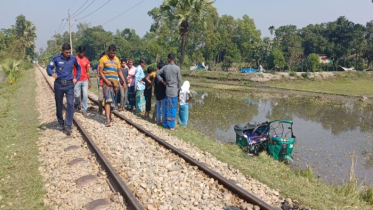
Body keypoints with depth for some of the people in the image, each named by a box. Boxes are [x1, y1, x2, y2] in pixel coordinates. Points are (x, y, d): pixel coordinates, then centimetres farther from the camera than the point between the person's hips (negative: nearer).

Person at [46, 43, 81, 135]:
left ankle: (68, 126, -11)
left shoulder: (73, 58, 3)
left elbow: (78, 68, 20)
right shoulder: (56, 58, -3)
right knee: (59, 105, 10)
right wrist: (52, 73, -31)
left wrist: (77, 78, 9)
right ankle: (61, 123, 29)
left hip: (69, 84, 0)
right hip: (58, 84, 0)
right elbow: (49, 68, -8)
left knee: (70, 104, -13)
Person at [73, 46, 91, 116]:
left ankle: (84, 110, 7)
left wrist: (89, 81, 11)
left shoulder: (86, 60, 7)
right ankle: (77, 103, 35)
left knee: (85, 95, -2)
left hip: (85, 80, 2)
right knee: (77, 95, 2)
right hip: (77, 81, -2)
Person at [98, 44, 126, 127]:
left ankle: (109, 116, 24)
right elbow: (100, 72, -4)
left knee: (112, 101, 9)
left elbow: (119, 71, 19)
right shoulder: (103, 59, -1)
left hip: (115, 82, 5)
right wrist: (106, 81, -16)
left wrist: (124, 82, 11)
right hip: (107, 82, -5)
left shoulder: (117, 59, 14)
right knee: (108, 100, -15)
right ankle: (108, 120, -20)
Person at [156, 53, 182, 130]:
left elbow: (158, 74, 8)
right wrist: (179, 89, 7)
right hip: (174, 91, -3)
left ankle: (167, 124, 17)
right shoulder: (177, 68, -9)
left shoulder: (165, 67, 0)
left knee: (167, 108, 10)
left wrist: (163, 81, 10)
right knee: (173, 108, 3)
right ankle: (171, 125, 7)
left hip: (167, 90, 3)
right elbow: (179, 80, -4)